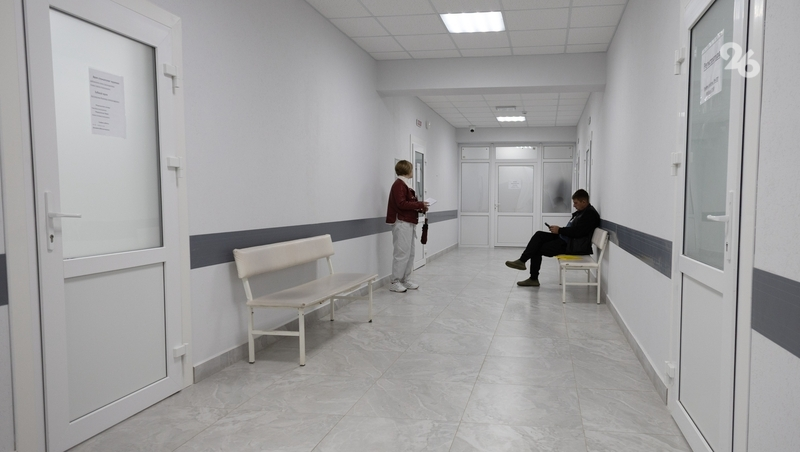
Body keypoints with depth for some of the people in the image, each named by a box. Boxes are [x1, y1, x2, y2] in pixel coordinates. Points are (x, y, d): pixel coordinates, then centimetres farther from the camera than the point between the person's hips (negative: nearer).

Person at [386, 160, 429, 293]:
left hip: (409, 222, 10)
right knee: (402, 253, -7)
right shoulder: (399, 184, -13)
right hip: (402, 223, -10)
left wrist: (420, 207, 2)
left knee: (410, 253, 12)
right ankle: (395, 282, 0)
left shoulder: (405, 184, 16)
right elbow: (401, 204, -21)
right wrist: (420, 204, -15)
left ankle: (405, 279, 20)